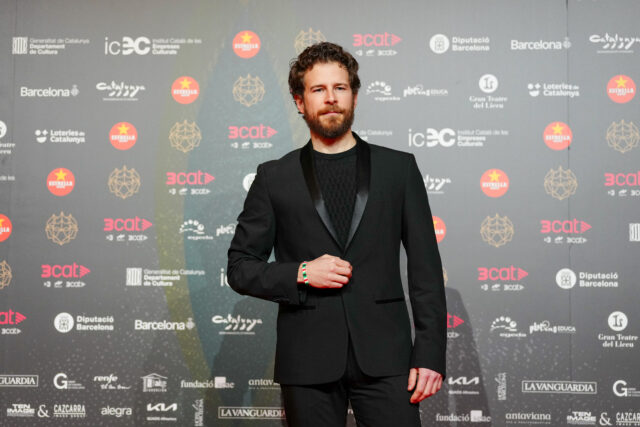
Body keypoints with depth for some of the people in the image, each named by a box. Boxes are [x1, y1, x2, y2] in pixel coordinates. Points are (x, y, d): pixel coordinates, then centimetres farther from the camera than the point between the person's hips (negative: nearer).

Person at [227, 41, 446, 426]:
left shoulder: (399, 168, 7)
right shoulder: (275, 178, 7)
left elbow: (426, 268, 5)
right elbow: (240, 268, 8)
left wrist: (430, 353, -2)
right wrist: (301, 274, -9)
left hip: (383, 356, 0)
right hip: (307, 361, 0)